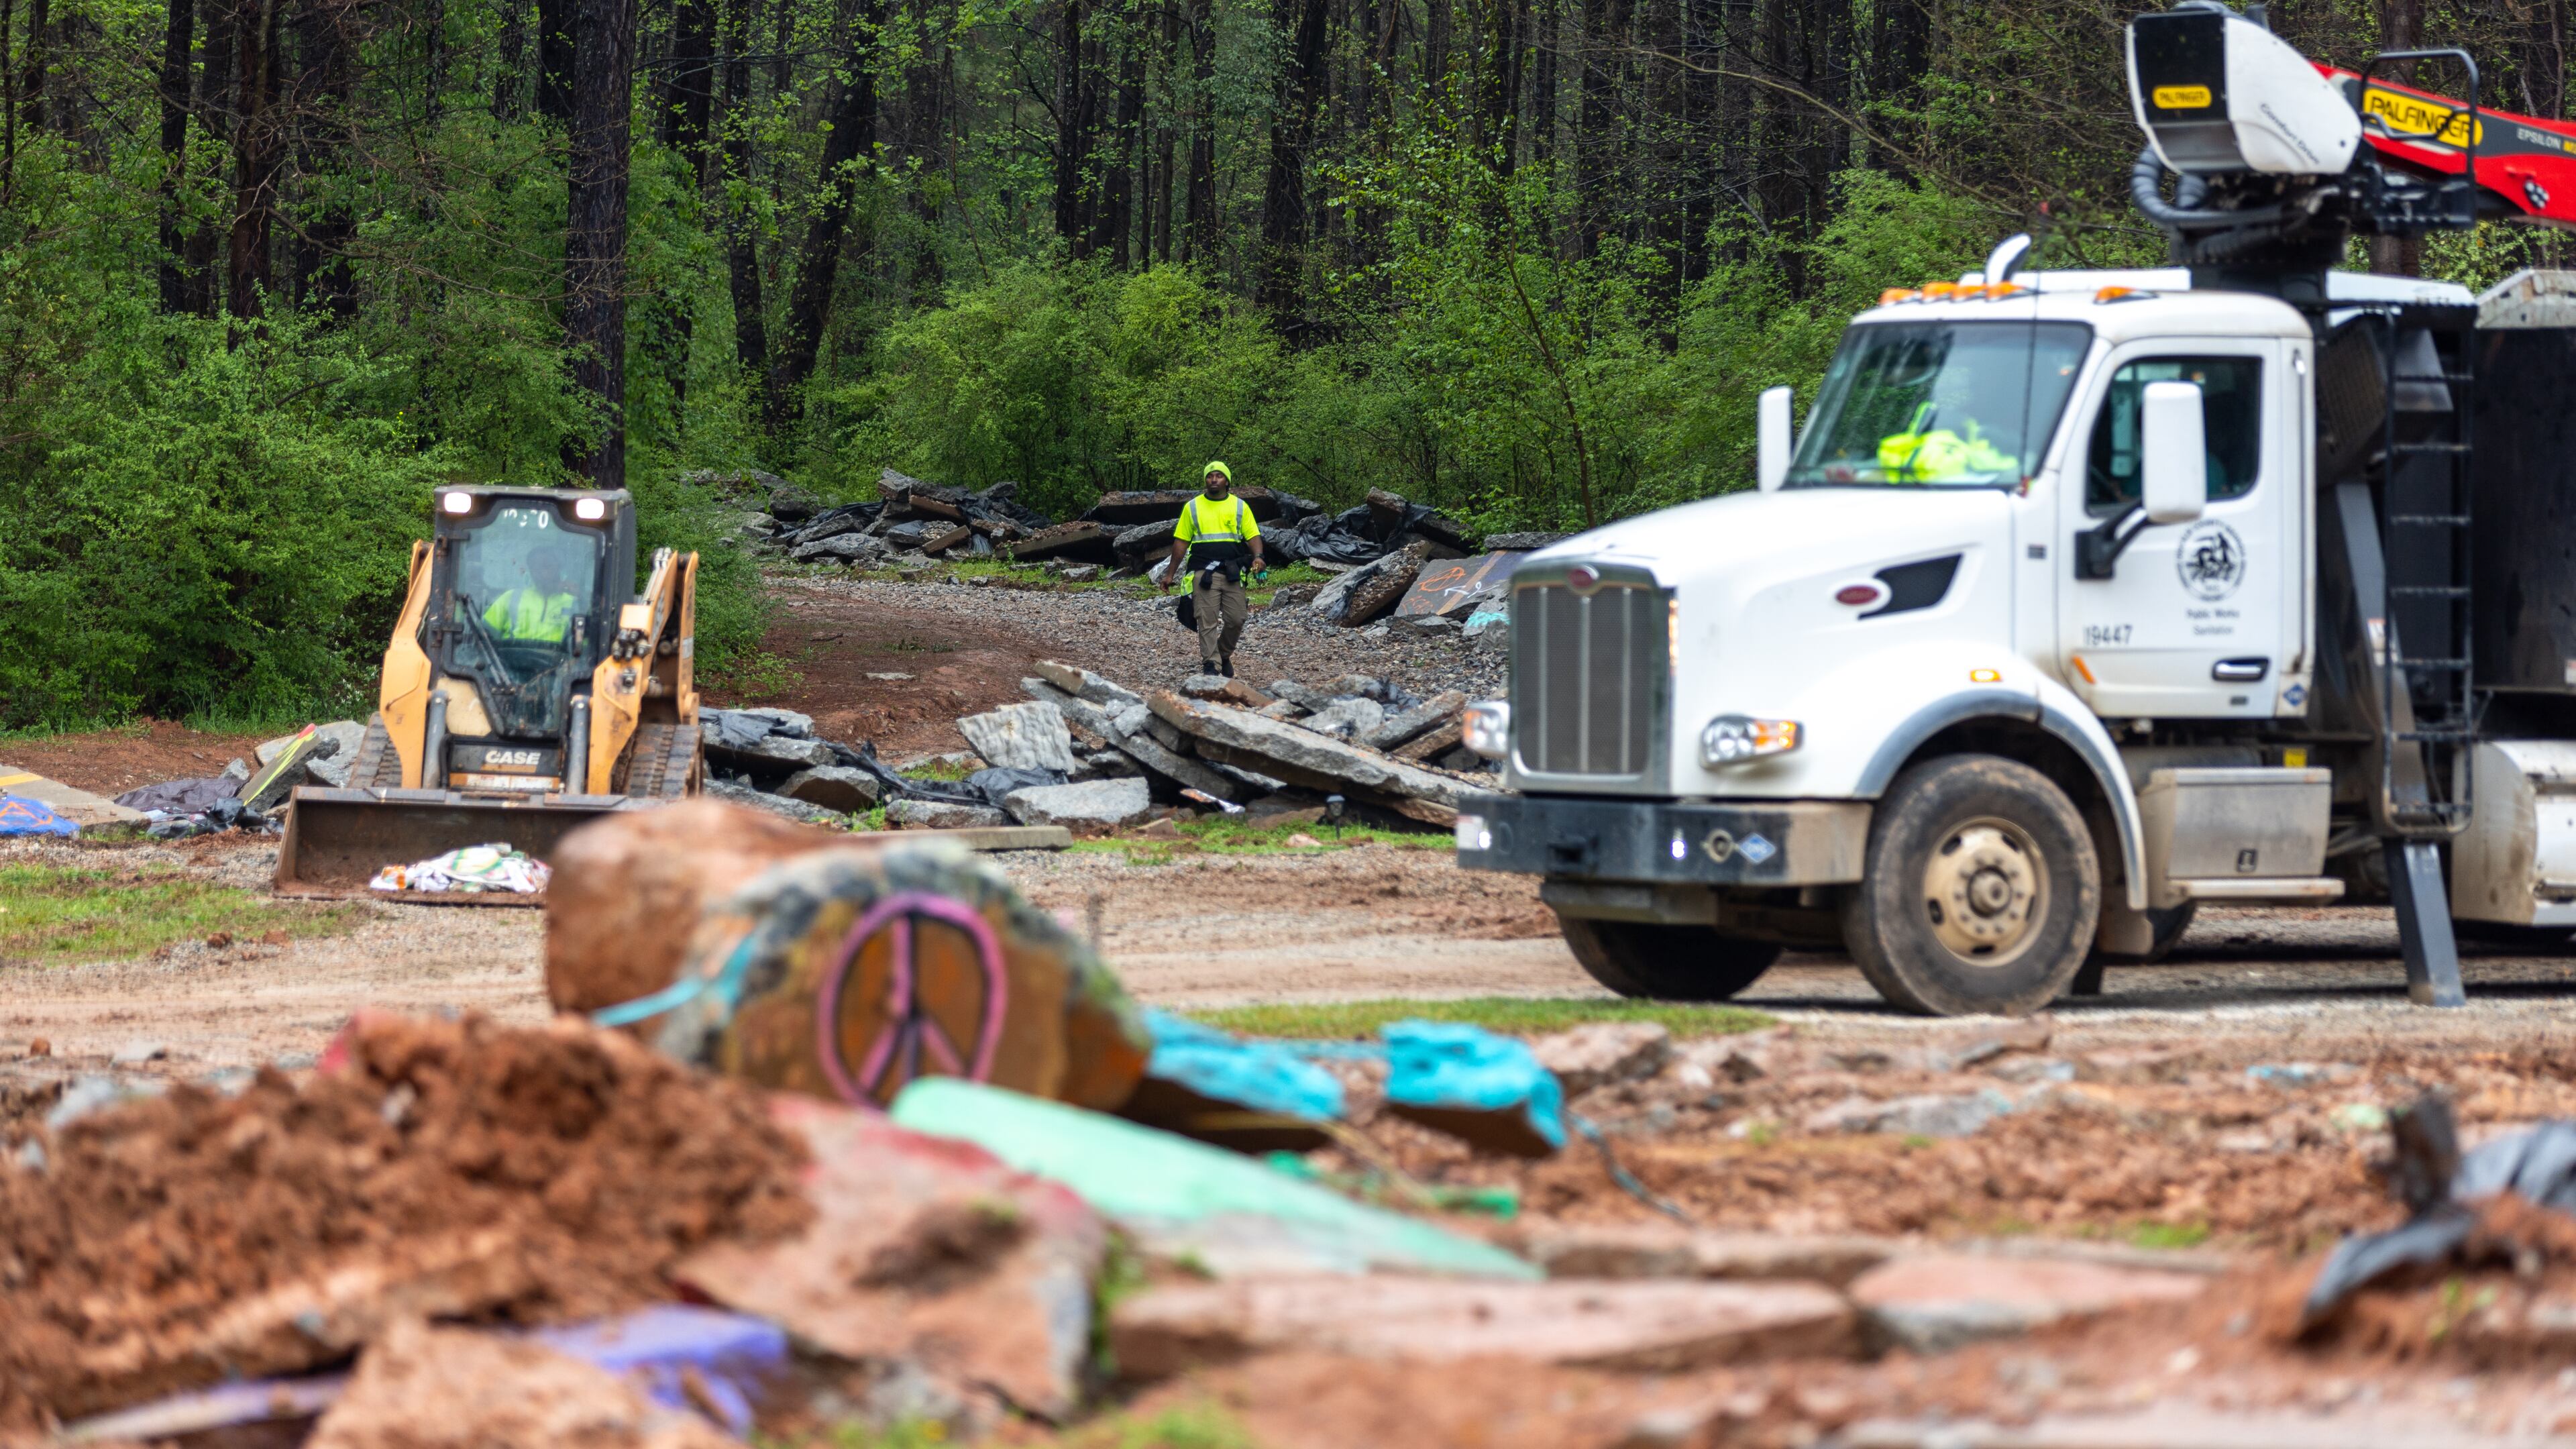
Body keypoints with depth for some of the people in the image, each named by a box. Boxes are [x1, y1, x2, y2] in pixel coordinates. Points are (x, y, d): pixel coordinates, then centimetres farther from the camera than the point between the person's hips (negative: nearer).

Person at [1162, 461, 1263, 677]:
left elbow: (1253, 536, 6)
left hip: (1232, 573, 1)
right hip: (1203, 573, -1)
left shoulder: (1239, 507, 10)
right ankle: (1210, 665, -8)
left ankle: (1224, 655, 25)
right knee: (1207, 622, -7)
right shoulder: (1193, 507, 9)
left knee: (1236, 620, 1)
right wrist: (1170, 574, 10)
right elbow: (1181, 541, 12)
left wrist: (1258, 557, -15)